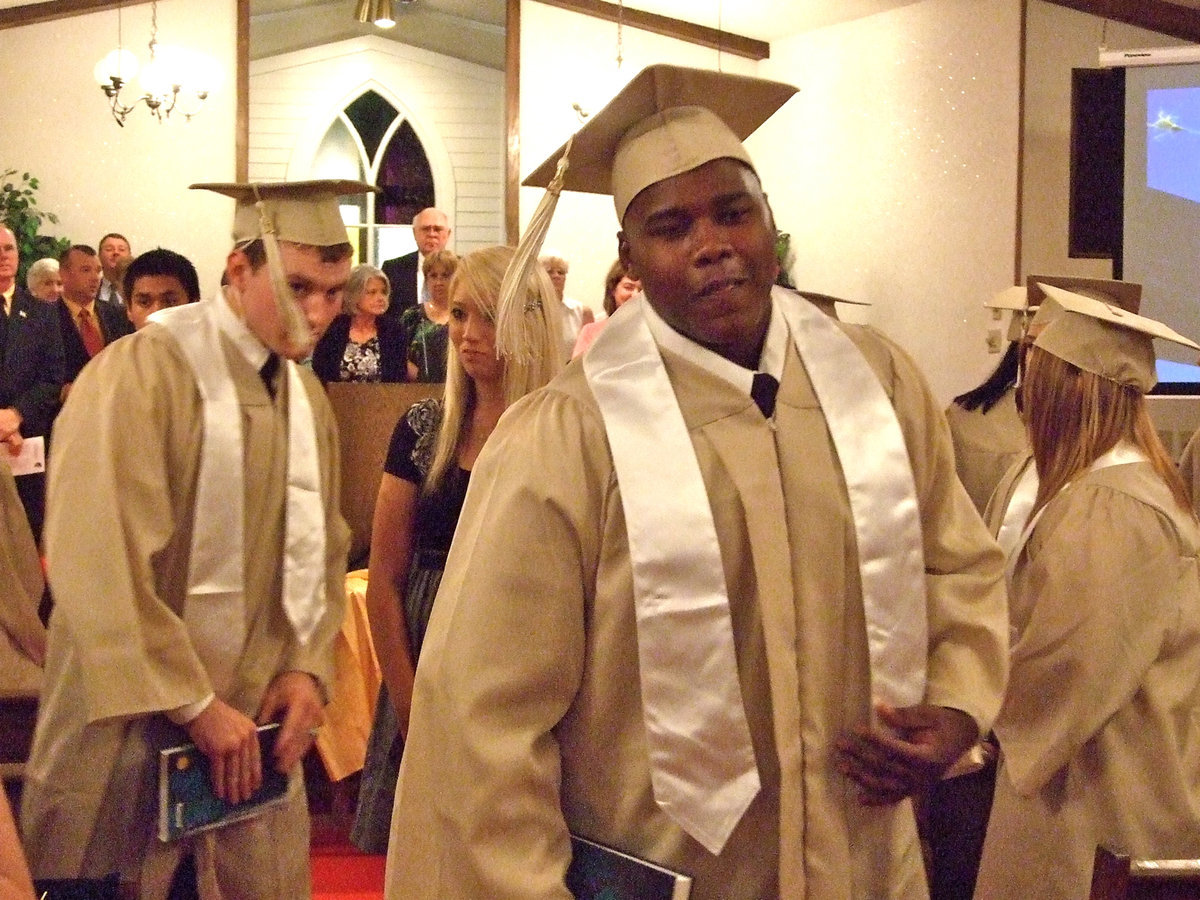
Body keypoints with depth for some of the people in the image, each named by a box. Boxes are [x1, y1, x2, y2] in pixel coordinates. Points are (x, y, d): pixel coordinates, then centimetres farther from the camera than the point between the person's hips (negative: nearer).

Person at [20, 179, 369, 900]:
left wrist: (308, 669, -3)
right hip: (137, 735, -6)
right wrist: (195, 705, -18)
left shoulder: (307, 394, 7)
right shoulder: (140, 374, -16)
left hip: (255, 737, 7)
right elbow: (99, 563, -22)